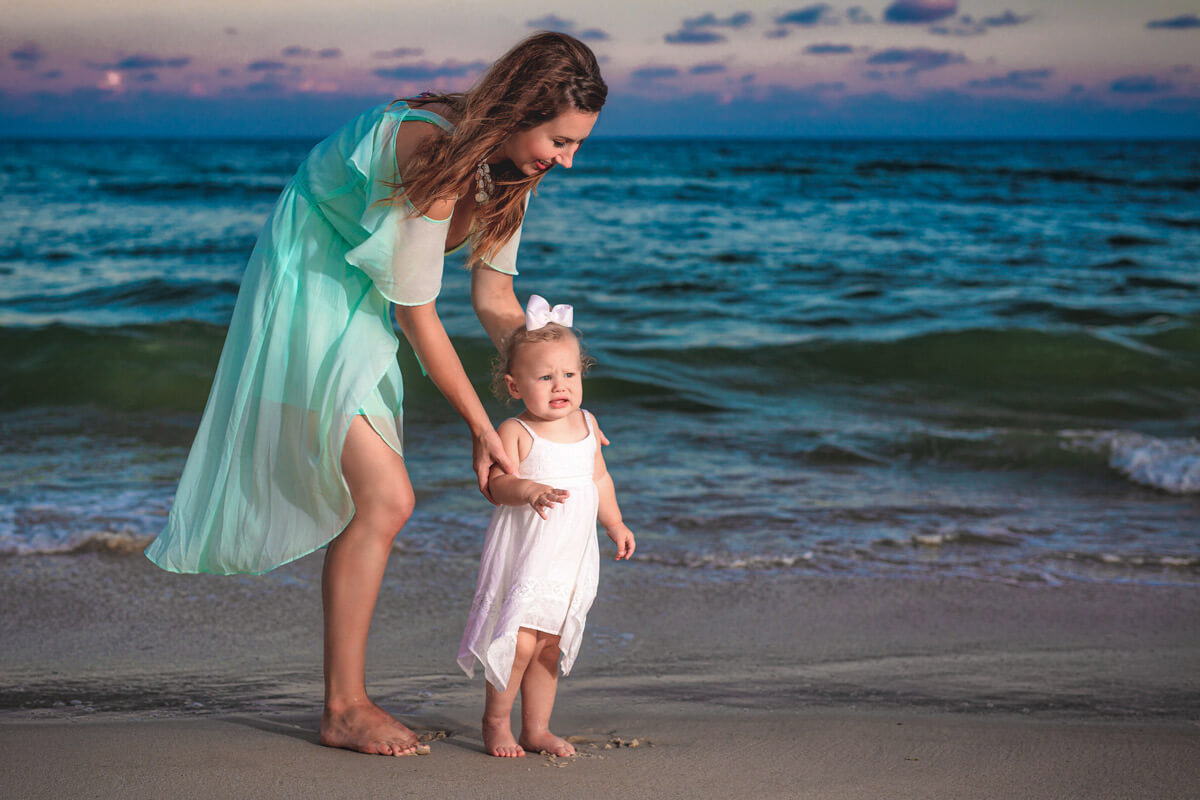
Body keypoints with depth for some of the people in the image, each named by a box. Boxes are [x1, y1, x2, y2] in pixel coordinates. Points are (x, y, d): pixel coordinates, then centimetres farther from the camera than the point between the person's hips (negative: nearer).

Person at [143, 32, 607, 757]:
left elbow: (495, 300, 3)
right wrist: (482, 429, -17)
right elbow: (419, 316, -25)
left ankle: (347, 699, 17)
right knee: (385, 499, -13)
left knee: (372, 503, 9)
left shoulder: (507, 168, -4)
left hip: (356, 310, 9)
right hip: (310, 302, -9)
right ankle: (344, 710, -2)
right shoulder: (436, 158, -31)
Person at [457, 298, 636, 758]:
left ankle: (536, 729, 21)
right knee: (519, 641, -11)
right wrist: (529, 491, -40)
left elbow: (599, 478, 22)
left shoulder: (586, 424, 8)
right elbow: (498, 484, -21)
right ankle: (496, 721, 9)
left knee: (549, 647, 10)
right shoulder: (514, 432, -11)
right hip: (522, 555, -6)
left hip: (571, 556, 6)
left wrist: (614, 523, 25)